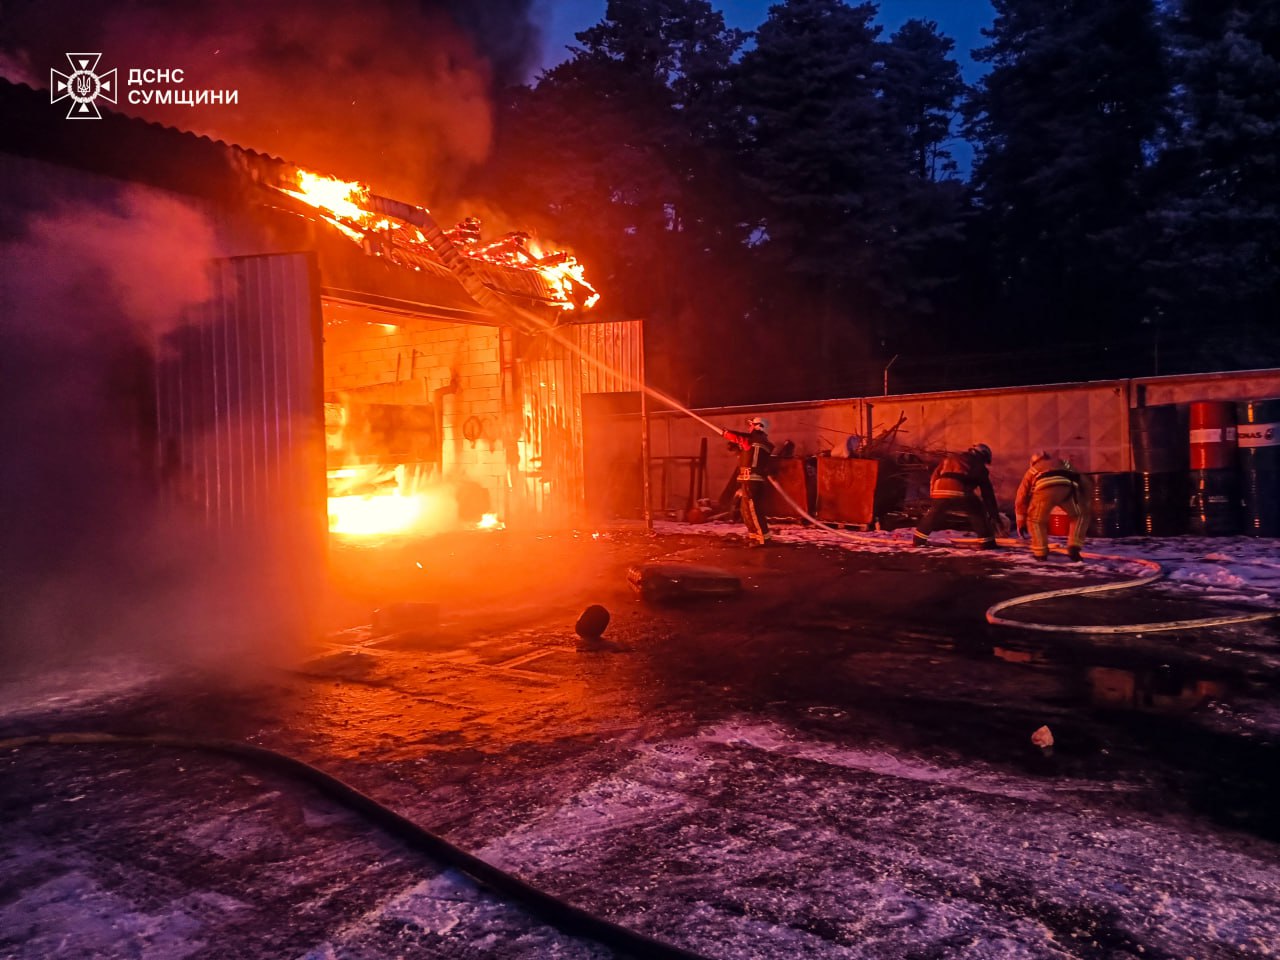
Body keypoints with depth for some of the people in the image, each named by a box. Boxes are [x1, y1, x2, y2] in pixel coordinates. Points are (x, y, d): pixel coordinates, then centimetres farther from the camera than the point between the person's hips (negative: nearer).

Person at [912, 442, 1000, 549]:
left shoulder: (950, 458, 34)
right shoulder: (979, 466, 26)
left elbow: (935, 476, 27)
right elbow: (987, 492, 27)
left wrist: (932, 495, 31)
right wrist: (993, 513, 32)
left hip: (940, 490, 3)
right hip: (961, 493, -3)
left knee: (933, 516, 27)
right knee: (979, 514, 20)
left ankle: (918, 540, 31)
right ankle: (987, 543, 17)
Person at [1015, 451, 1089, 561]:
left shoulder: (1031, 471, 40)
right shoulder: (1063, 464, 45)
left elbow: (1021, 499, 38)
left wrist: (1021, 523, 46)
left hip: (1044, 489, -1)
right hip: (1067, 487, 1)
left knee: (1035, 520, 25)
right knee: (1081, 515, 28)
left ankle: (1040, 553, 20)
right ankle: (1074, 548, 18)